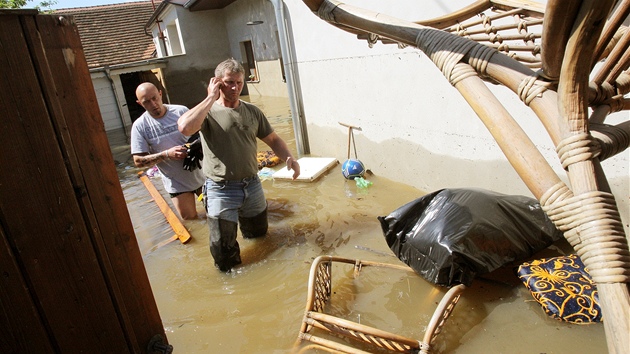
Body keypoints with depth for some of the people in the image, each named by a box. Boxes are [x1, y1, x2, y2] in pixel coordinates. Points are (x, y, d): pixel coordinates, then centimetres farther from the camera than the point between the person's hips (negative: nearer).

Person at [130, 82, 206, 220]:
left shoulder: (181, 111, -8)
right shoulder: (140, 126, -8)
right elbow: (138, 161, -9)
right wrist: (167, 154, -23)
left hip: (201, 176, 1)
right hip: (177, 184, -1)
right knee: (190, 220, 6)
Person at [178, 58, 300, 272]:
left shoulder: (252, 112, 6)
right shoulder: (208, 112, -8)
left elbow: (273, 140, 10)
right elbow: (185, 127, -29)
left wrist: (289, 157, -9)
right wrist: (211, 98, -18)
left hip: (252, 185, 4)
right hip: (222, 191, -4)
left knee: (259, 236, 24)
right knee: (226, 260, 2)